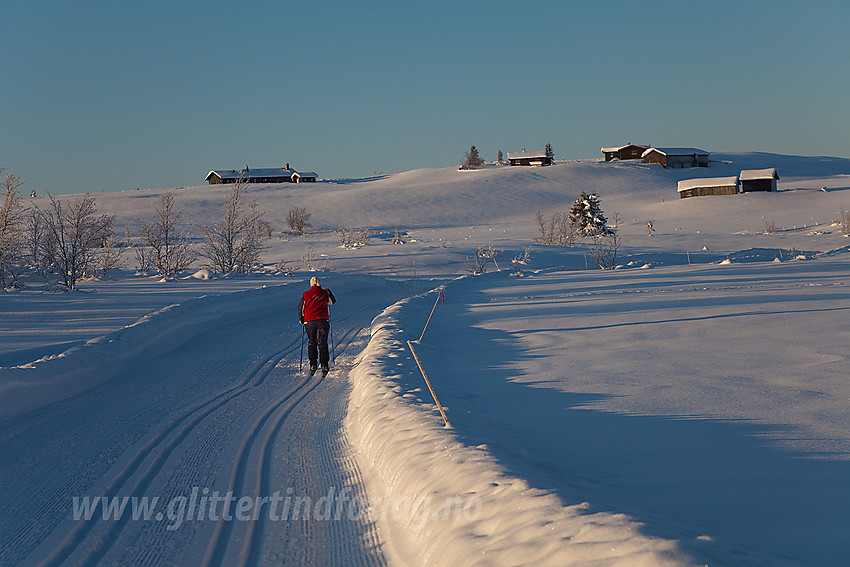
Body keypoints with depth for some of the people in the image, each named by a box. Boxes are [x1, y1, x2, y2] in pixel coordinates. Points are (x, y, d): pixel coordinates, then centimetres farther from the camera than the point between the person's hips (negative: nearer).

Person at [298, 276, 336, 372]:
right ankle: (324, 365, -4)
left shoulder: (306, 295, 3)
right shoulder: (325, 293, 3)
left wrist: (301, 319, 23)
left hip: (309, 321, 0)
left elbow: (300, 308, 9)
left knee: (311, 343, 11)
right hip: (323, 320, 0)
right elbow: (333, 301, 23)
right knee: (323, 343, 4)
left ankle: (313, 365, 6)